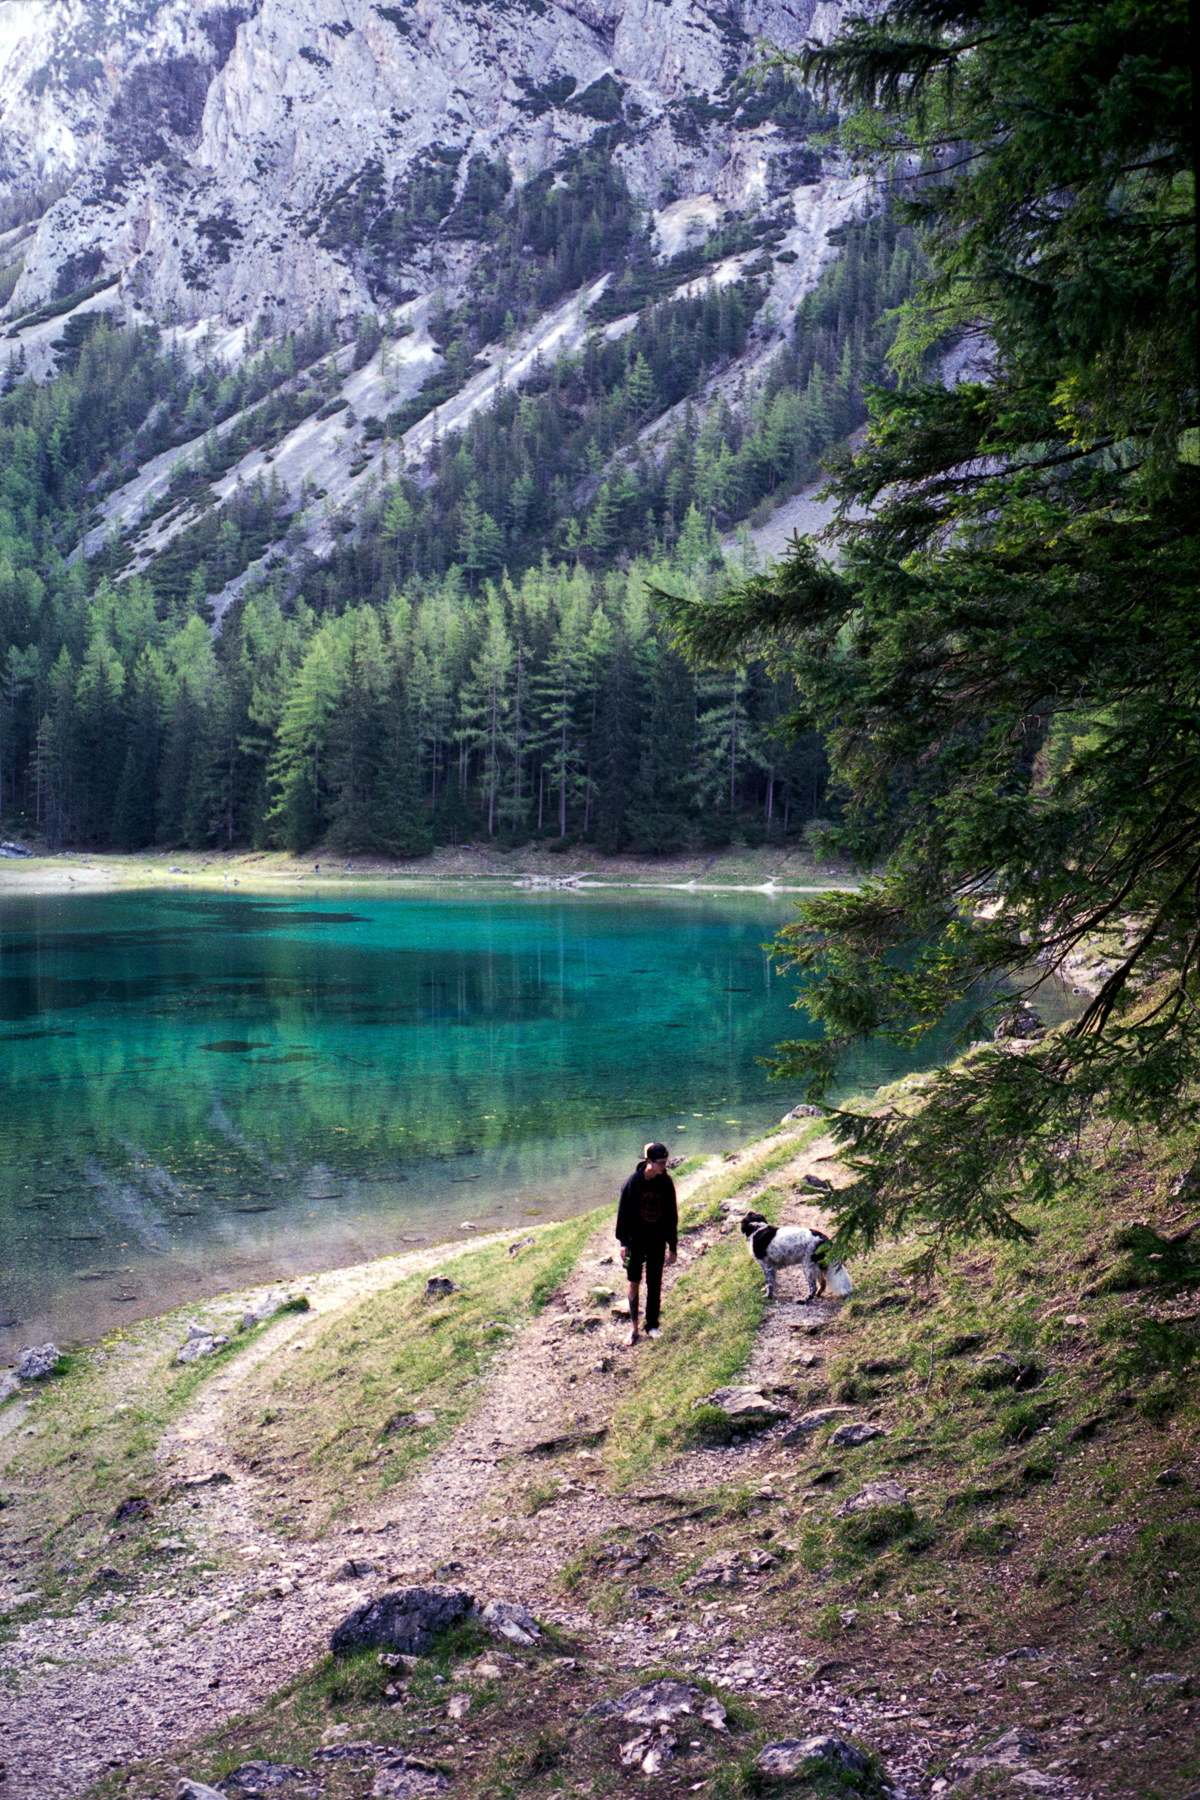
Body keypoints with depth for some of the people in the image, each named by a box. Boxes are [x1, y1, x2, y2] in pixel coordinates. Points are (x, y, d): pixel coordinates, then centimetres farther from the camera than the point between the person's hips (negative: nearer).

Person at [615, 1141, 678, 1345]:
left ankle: (652, 1325, 20)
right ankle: (633, 1325, 17)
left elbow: (672, 1216, 2)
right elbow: (623, 1212, -5)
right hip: (636, 1240, -2)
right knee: (634, 1282, 6)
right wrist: (623, 1242, -7)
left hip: (657, 1241, 2)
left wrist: (672, 1246, 3)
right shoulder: (634, 1181, -12)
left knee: (655, 1285, 7)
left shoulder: (666, 1183, -5)